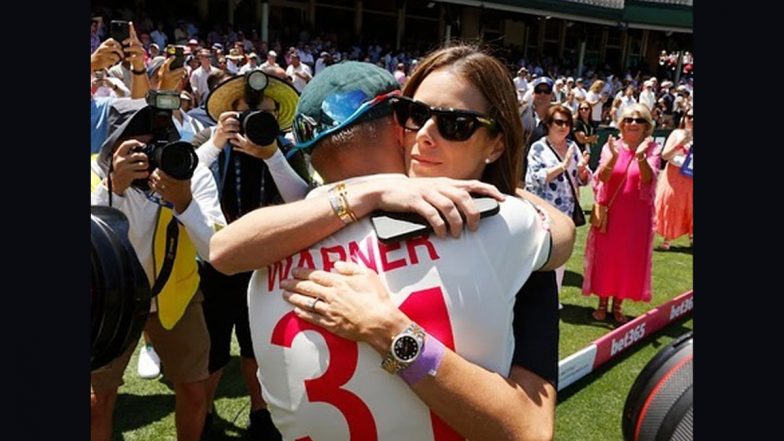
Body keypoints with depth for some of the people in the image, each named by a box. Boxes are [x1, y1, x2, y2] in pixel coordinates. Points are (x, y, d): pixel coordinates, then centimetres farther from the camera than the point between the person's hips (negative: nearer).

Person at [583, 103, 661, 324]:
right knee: (606, 256, 7)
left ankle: (618, 305, 24)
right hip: (610, 212, 0)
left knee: (630, 259, 7)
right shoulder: (611, 146, -2)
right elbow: (602, 177, -14)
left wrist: (641, 157, -36)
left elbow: (648, 179, -18)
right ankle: (602, 303, 23)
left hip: (637, 215, 0)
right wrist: (613, 157, -32)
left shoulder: (651, 149, -2)